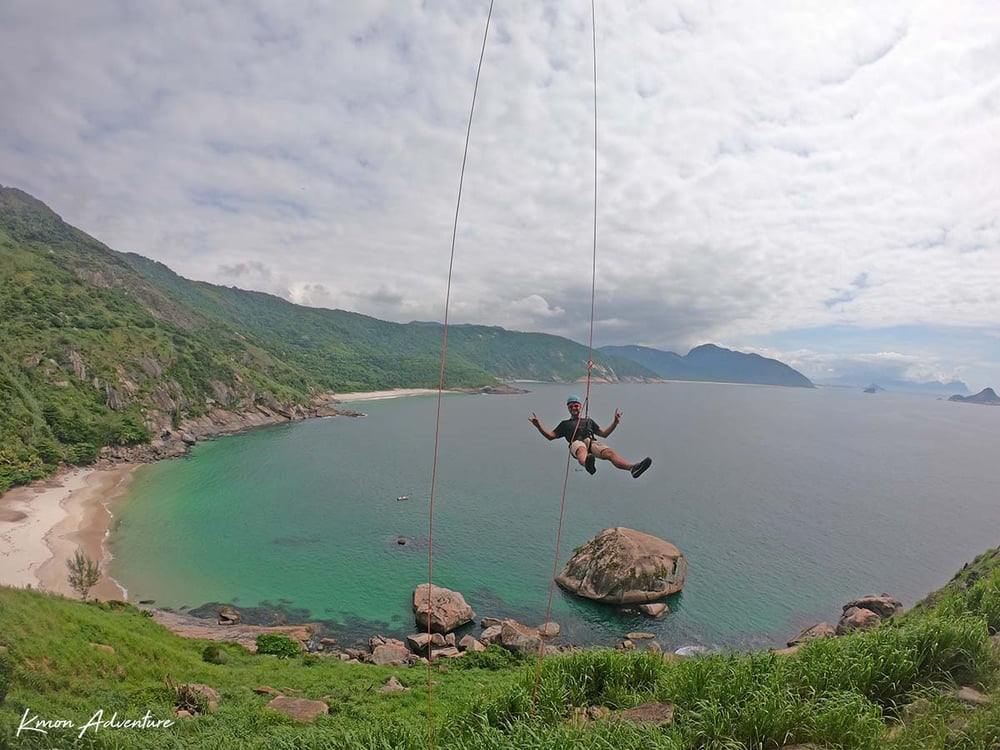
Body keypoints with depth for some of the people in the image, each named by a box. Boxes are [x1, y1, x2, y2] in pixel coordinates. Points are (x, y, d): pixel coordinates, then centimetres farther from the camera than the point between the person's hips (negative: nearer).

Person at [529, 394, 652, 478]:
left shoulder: (589, 421, 40)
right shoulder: (565, 423, 34)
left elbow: (604, 433, 36)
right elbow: (551, 436, 27)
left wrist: (615, 422, 26)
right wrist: (539, 425, 13)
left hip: (592, 442, 2)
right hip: (576, 443, -2)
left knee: (609, 452, -32)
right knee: (582, 450, -43)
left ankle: (633, 468, -59)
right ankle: (587, 463, -81)